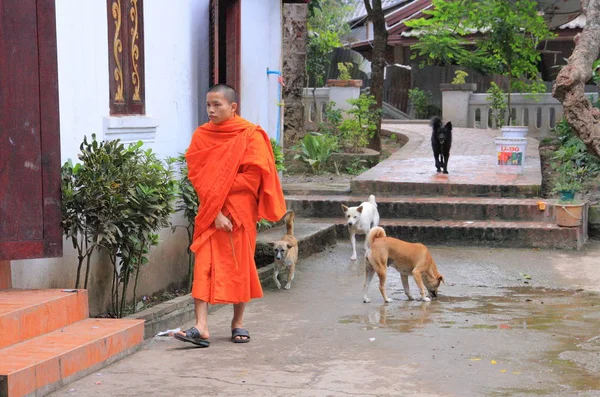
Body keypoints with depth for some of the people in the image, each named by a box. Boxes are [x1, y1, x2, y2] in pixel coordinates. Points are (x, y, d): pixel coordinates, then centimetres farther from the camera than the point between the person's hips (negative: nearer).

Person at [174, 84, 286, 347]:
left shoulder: (251, 135, -3)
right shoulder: (202, 135, 5)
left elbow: (254, 175, -9)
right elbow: (197, 174, -1)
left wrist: (221, 188, -11)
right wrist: (215, 212, -12)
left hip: (240, 210, -2)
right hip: (209, 211, 2)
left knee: (240, 264, 4)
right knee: (204, 265, -8)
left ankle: (238, 322, 19)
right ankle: (201, 327, -13)